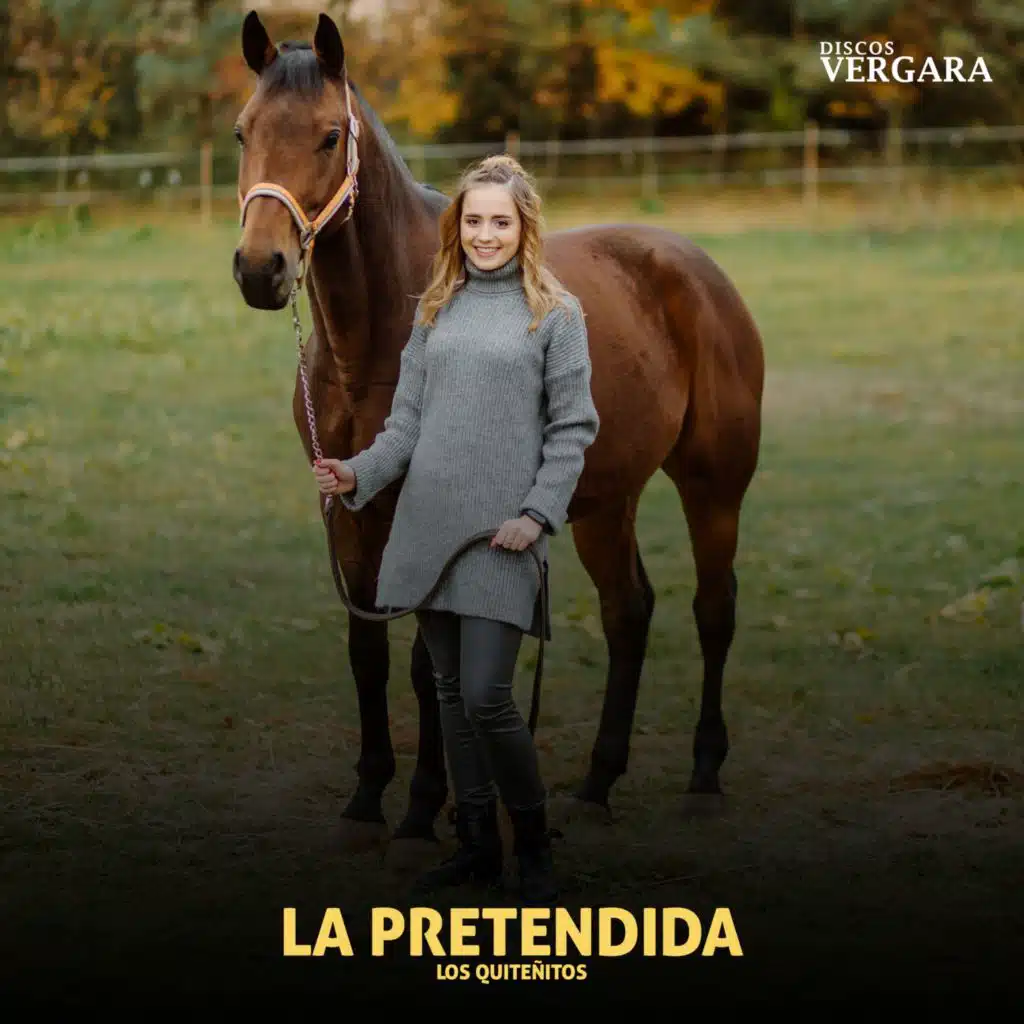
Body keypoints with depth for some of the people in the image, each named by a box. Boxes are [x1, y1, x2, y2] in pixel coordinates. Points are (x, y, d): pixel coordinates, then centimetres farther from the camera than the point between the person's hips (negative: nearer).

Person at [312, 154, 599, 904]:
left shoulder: (556, 313, 0)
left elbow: (572, 427, -3)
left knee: (486, 699, -10)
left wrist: (539, 514, -13)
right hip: (428, 527, 5)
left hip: (501, 536, -5)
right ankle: (477, 846, 20)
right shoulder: (436, 310, 14)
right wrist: (359, 475, -5)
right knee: (452, 694, 10)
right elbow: (408, 420, 12)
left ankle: (534, 847, 7)